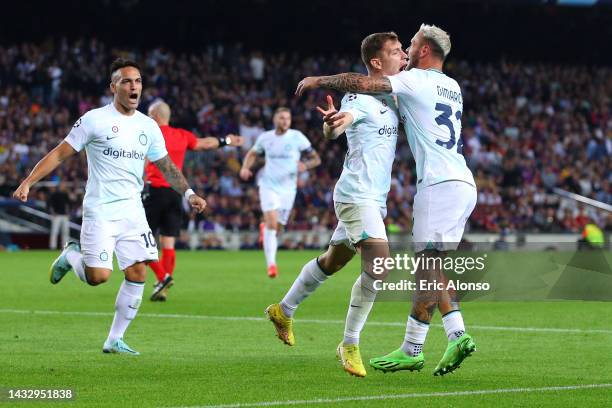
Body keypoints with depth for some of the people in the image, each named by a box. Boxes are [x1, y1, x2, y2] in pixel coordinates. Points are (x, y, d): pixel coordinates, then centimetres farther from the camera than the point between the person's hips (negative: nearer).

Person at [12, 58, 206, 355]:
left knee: (138, 274, -3)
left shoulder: (149, 127, 9)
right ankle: (72, 256, 20)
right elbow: (60, 154, -4)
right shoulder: (94, 120, -6)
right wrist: (27, 182, -13)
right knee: (98, 276, -14)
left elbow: (166, 167, 17)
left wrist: (188, 193, 3)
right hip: (99, 211, -5)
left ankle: (115, 340, 8)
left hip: (132, 211, 5)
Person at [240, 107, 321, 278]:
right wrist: (245, 167, -1)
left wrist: (306, 165, -24)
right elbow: (252, 154, 20)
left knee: (276, 228, 8)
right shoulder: (265, 138, 2)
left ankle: (265, 228, 47)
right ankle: (271, 264, -19)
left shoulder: (297, 137, -4)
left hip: (288, 187, 1)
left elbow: (316, 159, -2)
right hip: (268, 185, -1)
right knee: (272, 222, -20)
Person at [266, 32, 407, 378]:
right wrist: (331, 123, -51)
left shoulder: (393, 99, 12)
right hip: (357, 194, -9)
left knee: (332, 262, 20)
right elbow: (332, 133, -28)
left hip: (375, 199, 9)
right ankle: (350, 345, -11)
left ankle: (284, 311, 39)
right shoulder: (360, 97, -14)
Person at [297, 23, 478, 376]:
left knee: (428, 265, -8)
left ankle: (412, 349, -7)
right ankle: (457, 335, -1)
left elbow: (364, 84, -10)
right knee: (433, 267, 10)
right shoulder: (452, 87, 22)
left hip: (440, 184, -9)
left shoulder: (417, 80, -4)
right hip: (464, 185, 9)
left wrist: (320, 80, 3)